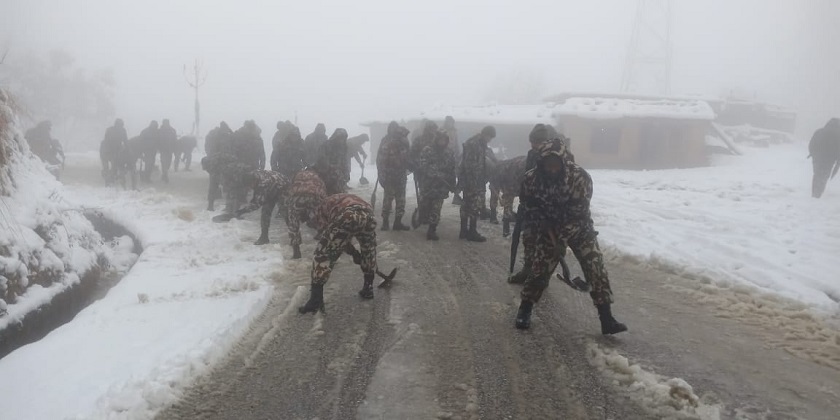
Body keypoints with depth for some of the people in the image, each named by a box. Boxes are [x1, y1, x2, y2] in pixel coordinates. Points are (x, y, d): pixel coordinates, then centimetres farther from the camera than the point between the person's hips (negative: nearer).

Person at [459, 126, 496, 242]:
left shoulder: (480, 144, 14)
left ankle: (464, 231, 22)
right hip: (473, 182, -10)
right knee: (476, 206, -4)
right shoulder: (473, 144, -18)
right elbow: (469, 165, -22)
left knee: (467, 206, 14)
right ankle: (472, 233, 4)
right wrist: (472, 183, -23)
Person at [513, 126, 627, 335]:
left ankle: (607, 319, -2)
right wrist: (547, 235, -17)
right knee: (539, 268, -4)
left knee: (596, 268, -8)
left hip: (579, 228, 0)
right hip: (548, 229, 1)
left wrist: (561, 239, -24)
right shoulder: (530, 179, -18)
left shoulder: (580, 177, -25)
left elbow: (579, 214, -23)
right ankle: (524, 310, 17)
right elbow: (528, 211, -8)